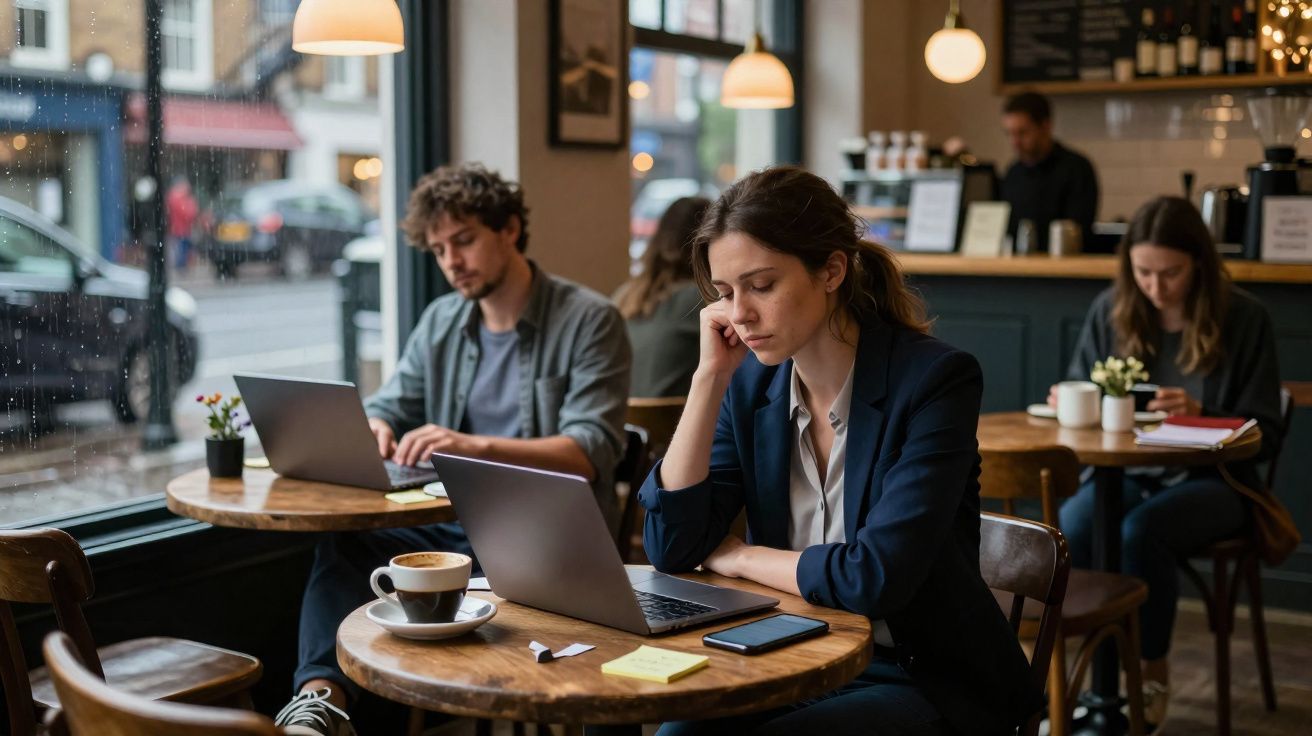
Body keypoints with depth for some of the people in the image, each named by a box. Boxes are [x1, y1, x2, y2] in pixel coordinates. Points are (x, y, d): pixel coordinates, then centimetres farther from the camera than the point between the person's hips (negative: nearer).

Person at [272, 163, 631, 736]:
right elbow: (388, 407, 14)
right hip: (450, 526, 5)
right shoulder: (440, 322, 14)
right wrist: (371, 429, -13)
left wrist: (477, 446, -30)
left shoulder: (589, 321, -5)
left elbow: (591, 452, -15)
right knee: (344, 542, -21)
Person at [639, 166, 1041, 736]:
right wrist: (711, 376, -11)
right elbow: (672, 547, -7)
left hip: (926, 678, -4)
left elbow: (875, 575, -26)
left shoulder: (935, 379, -18)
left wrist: (738, 556, -10)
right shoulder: (752, 385, 0)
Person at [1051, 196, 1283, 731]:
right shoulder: (1110, 311, 3)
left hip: (1211, 480, -2)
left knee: (1138, 532, -34)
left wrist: (1200, 416, -23)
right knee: (1068, 530, -32)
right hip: (1125, 471, 2)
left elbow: (1264, 434, -5)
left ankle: (1151, 675, -11)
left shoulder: (1243, 318, -5)